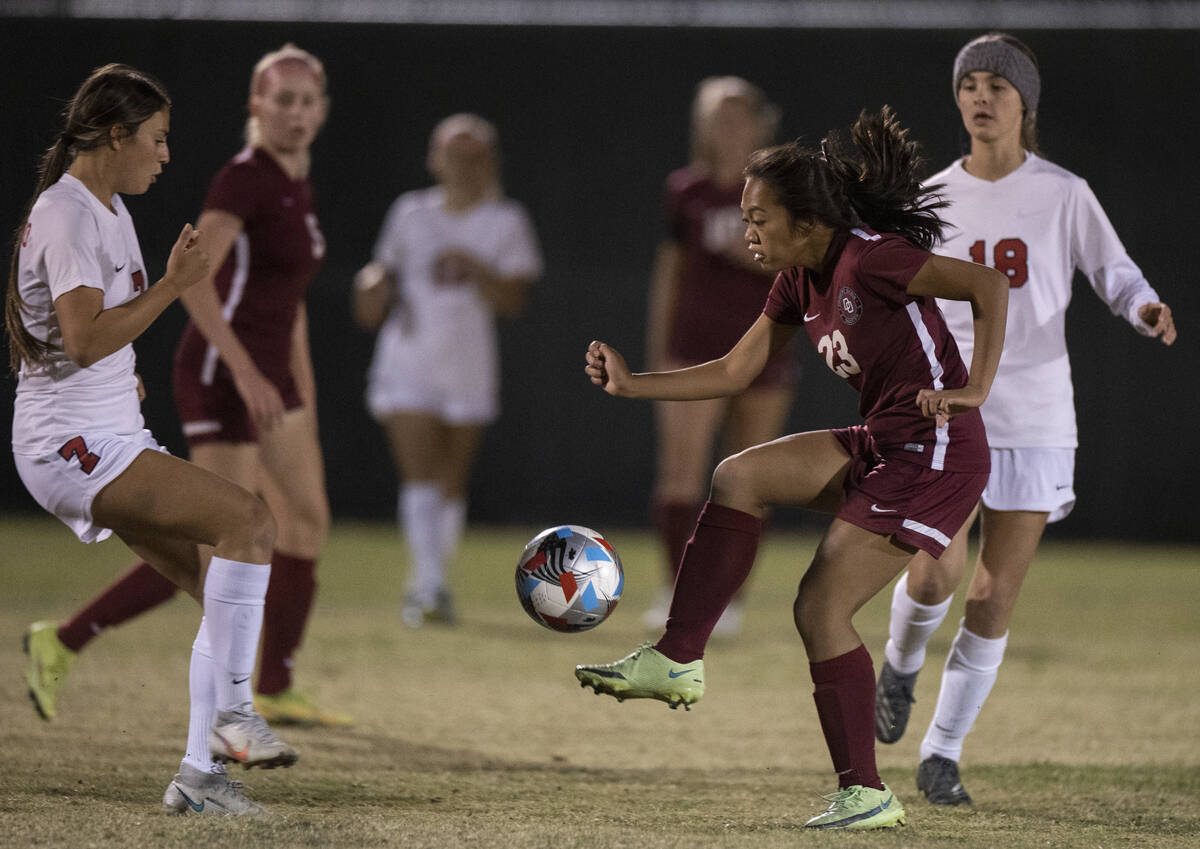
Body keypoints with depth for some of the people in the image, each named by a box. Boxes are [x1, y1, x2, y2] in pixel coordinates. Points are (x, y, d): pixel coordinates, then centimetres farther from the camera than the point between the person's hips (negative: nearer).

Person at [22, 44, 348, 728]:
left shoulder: (297, 184, 13)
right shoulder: (244, 178, -15)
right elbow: (192, 278, -26)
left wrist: (303, 393, 22)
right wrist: (247, 373, -31)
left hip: (266, 377, 9)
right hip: (221, 373, -9)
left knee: (308, 523, 10)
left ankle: (276, 691, 18)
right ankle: (63, 642, -6)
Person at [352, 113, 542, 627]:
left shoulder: (505, 223, 3)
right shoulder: (410, 214, 9)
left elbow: (512, 299, -6)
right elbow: (384, 277, 22)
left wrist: (473, 270, -20)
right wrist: (375, 282, 0)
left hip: (468, 369, 0)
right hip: (406, 366, 0)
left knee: (450, 484, 5)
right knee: (418, 477, -13)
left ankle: (431, 579, 23)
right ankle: (429, 587, -20)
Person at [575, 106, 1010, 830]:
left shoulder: (870, 260, -18)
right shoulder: (801, 284, 10)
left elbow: (991, 283, -24)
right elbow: (734, 372, 16)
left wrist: (974, 390, -26)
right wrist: (630, 384, 8)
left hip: (935, 454, -9)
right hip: (880, 446, 9)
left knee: (822, 608, -10)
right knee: (740, 478, 0)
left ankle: (867, 793, -2)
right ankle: (678, 661, 0)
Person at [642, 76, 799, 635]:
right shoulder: (686, 191, 4)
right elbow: (669, 271, 9)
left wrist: (756, 255, -18)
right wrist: (657, 354, 7)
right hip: (696, 348, 0)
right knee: (680, 469, -14)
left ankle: (729, 597, 14)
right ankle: (677, 593, -11)